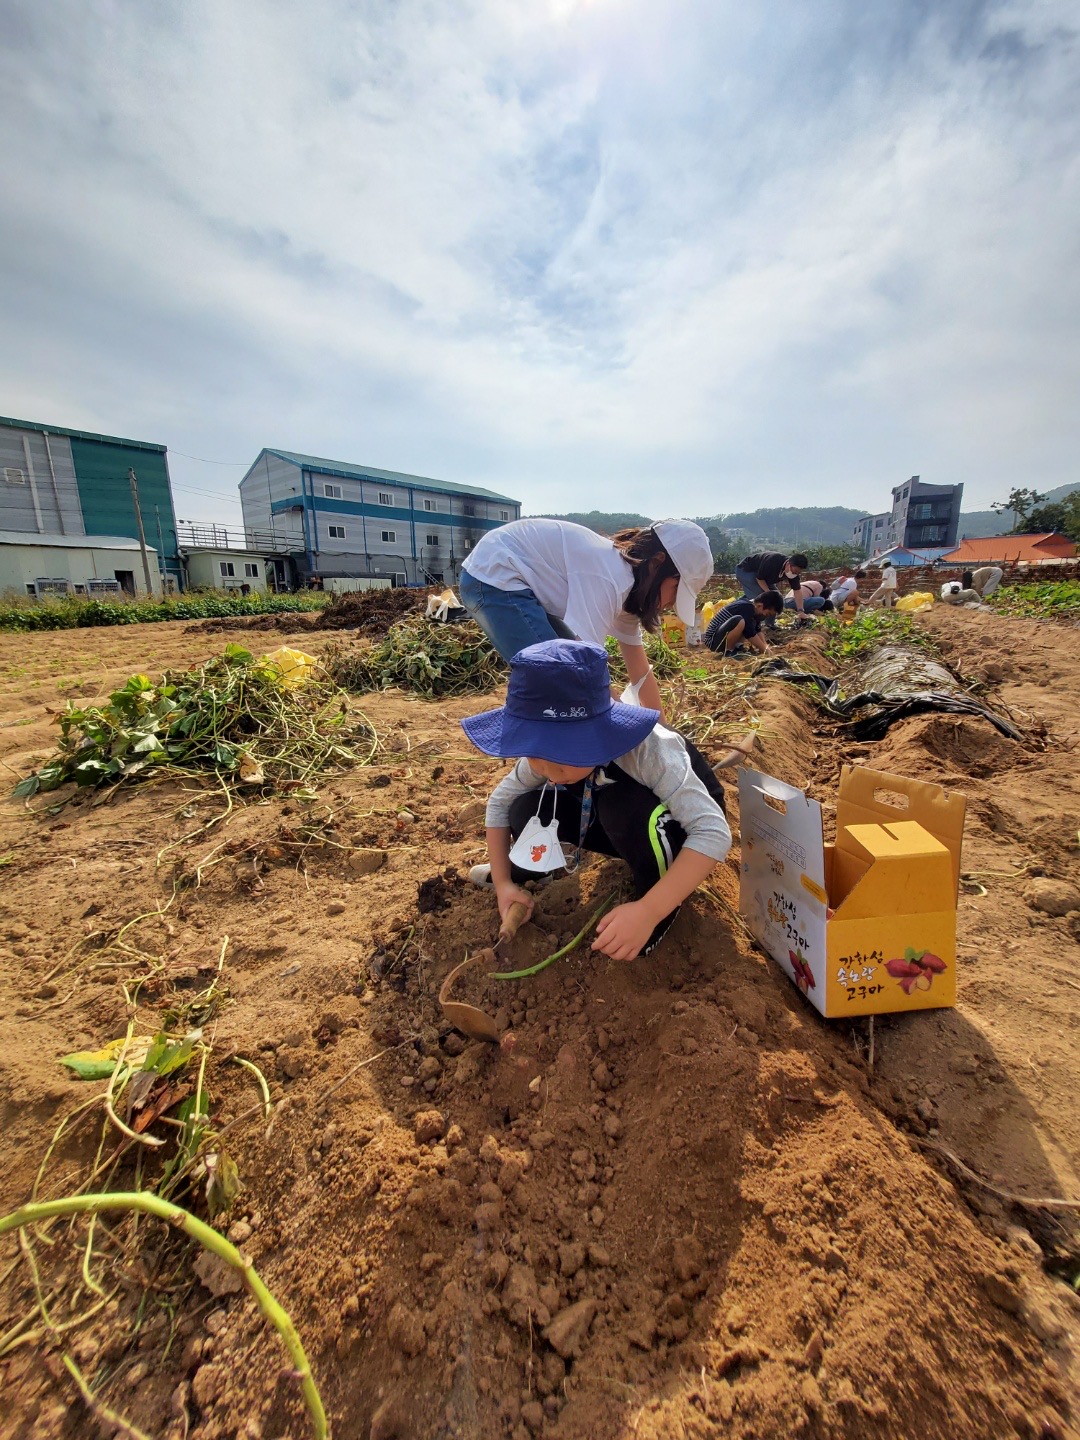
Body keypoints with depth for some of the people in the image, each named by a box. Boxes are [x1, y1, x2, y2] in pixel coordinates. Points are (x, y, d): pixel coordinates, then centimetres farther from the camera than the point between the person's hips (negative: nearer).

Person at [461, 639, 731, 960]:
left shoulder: (647, 749, -38)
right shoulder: (545, 754, -21)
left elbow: (714, 832, -43)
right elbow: (499, 801, -7)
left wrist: (649, 910, -49)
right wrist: (503, 881, -12)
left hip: (679, 829, -4)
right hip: (625, 828, 4)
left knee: (625, 806, -38)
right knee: (526, 811, -20)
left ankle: (665, 904, -12)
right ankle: (520, 869, 14)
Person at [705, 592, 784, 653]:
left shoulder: (752, 607, 6)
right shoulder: (746, 609, -22)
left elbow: (758, 631, 12)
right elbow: (751, 635, -22)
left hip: (723, 637, 10)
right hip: (713, 640, -10)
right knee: (739, 621, -34)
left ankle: (734, 647, 4)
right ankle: (728, 651, -15)